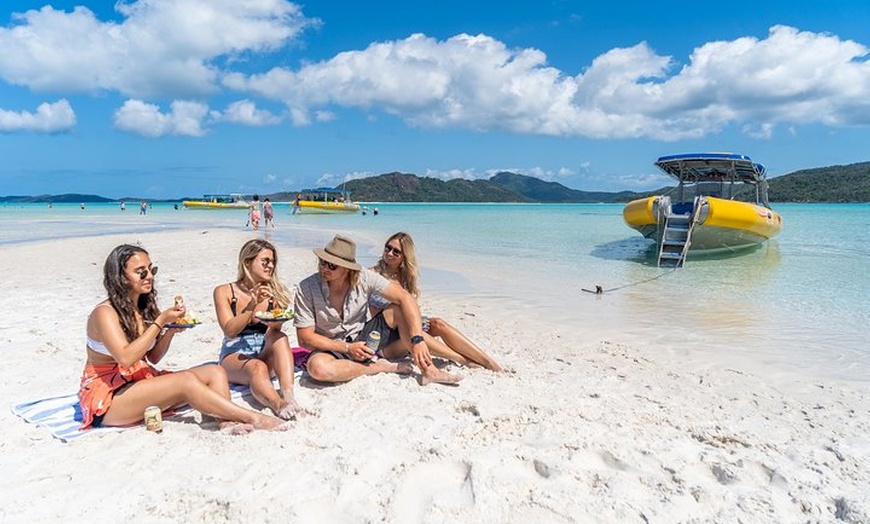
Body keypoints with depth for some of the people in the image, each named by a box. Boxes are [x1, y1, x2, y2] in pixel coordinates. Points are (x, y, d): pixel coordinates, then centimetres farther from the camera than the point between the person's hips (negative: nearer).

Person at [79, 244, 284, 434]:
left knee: (215, 372, -13)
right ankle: (253, 418, -32)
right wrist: (160, 322, -23)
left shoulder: (144, 307, 8)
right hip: (106, 397, -7)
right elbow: (125, 358, -27)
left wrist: (170, 330, -8)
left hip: (141, 381, 7)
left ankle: (228, 423, -38)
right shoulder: (105, 313, -13)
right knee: (187, 379, -31)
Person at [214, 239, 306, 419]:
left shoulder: (275, 292, 8)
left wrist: (277, 321, -23)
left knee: (280, 338, -31)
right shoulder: (224, 292, 3)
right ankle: (279, 405, -60)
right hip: (234, 356, -2)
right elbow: (230, 330, -9)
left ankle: (288, 396, -46)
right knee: (257, 367, -36)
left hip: (265, 356, 2)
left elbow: (275, 334, 0)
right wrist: (253, 304, -20)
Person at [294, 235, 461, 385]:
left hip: (364, 339, 1)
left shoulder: (364, 278, -15)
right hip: (332, 349, -1)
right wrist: (347, 348, -22)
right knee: (317, 367, -37)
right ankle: (378, 366, -15)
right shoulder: (306, 289, -17)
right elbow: (305, 338, -14)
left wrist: (417, 340, -30)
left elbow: (405, 298, -19)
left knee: (398, 310, -20)